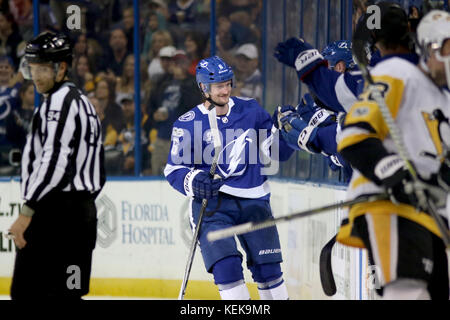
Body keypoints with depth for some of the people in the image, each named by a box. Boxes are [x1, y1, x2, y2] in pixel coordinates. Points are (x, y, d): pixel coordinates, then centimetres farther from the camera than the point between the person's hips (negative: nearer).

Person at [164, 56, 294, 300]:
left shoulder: (250, 110, 6)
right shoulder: (188, 124, -2)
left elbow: (275, 150, 11)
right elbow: (173, 169, 0)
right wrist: (192, 181, -19)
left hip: (253, 199, 2)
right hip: (211, 202, -2)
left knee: (267, 267, 3)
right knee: (226, 266, -17)